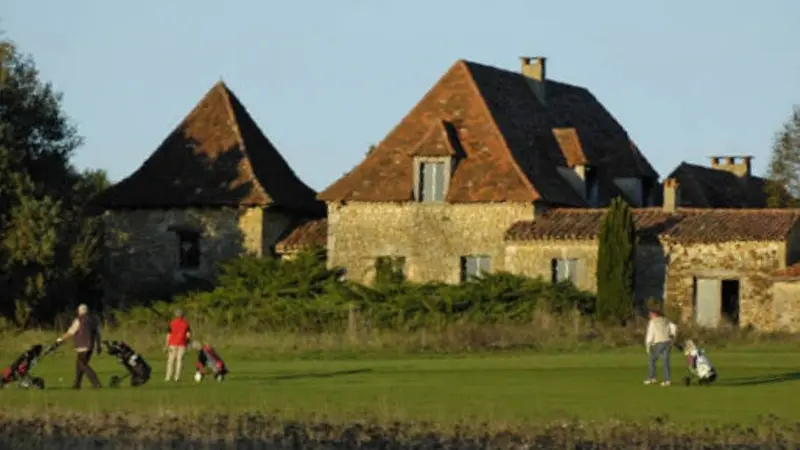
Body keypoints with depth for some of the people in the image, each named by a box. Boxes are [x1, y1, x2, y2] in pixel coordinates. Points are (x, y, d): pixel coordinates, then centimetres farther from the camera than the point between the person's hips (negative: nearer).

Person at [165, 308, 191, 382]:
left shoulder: (172, 323, 1)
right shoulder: (186, 323, 1)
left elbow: (168, 335, -3)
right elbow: (189, 335, -3)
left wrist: (167, 345, 0)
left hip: (173, 343, 0)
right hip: (182, 344, 0)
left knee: (171, 360, 4)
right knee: (180, 359, 1)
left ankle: (168, 377, -1)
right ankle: (177, 377, -4)